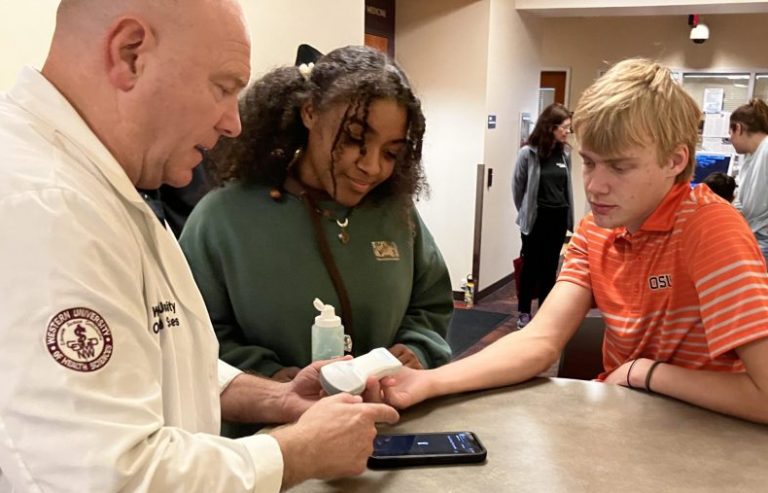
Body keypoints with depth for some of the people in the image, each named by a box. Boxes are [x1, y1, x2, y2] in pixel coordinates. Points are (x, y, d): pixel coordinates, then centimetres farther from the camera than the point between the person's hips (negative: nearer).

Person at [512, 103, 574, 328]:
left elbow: (567, 186, 9)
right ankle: (524, 312, 18)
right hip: (536, 218, -4)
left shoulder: (565, 153, 2)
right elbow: (517, 187, -1)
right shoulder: (528, 153, -12)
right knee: (531, 265, 6)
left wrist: (569, 218, 9)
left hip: (558, 218, 4)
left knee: (550, 266, 12)